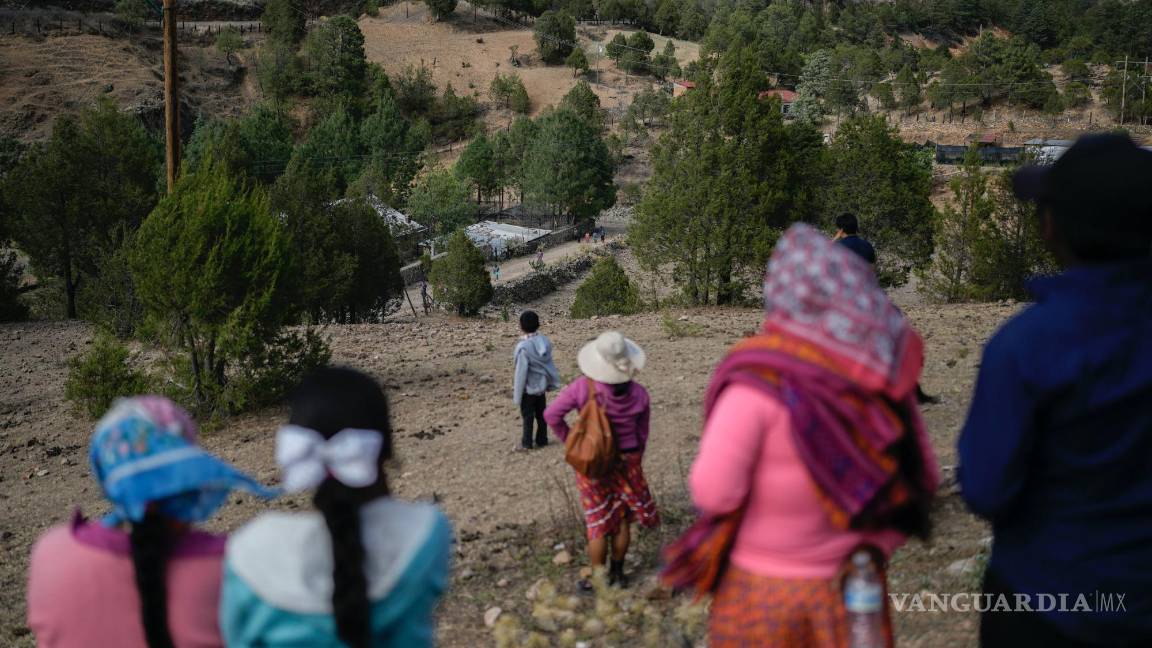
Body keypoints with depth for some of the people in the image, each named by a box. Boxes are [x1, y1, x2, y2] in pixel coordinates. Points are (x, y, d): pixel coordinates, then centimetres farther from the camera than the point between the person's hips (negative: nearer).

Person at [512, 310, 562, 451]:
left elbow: (521, 372, -21)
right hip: (542, 385, 5)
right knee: (541, 414, 17)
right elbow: (549, 364, 1)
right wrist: (550, 383, 14)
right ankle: (542, 440, 26)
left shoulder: (523, 347, -26)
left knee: (527, 416, 8)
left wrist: (517, 393, -13)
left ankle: (527, 443, 16)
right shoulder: (545, 342, -8)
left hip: (528, 388, -5)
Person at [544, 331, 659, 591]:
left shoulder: (584, 387, -18)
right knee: (623, 520, 17)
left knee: (598, 523, 9)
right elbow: (642, 434, 1)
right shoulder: (639, 394, -10)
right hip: (627, 462, 2)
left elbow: (552, 415, -18)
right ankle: (617, 573, 26)